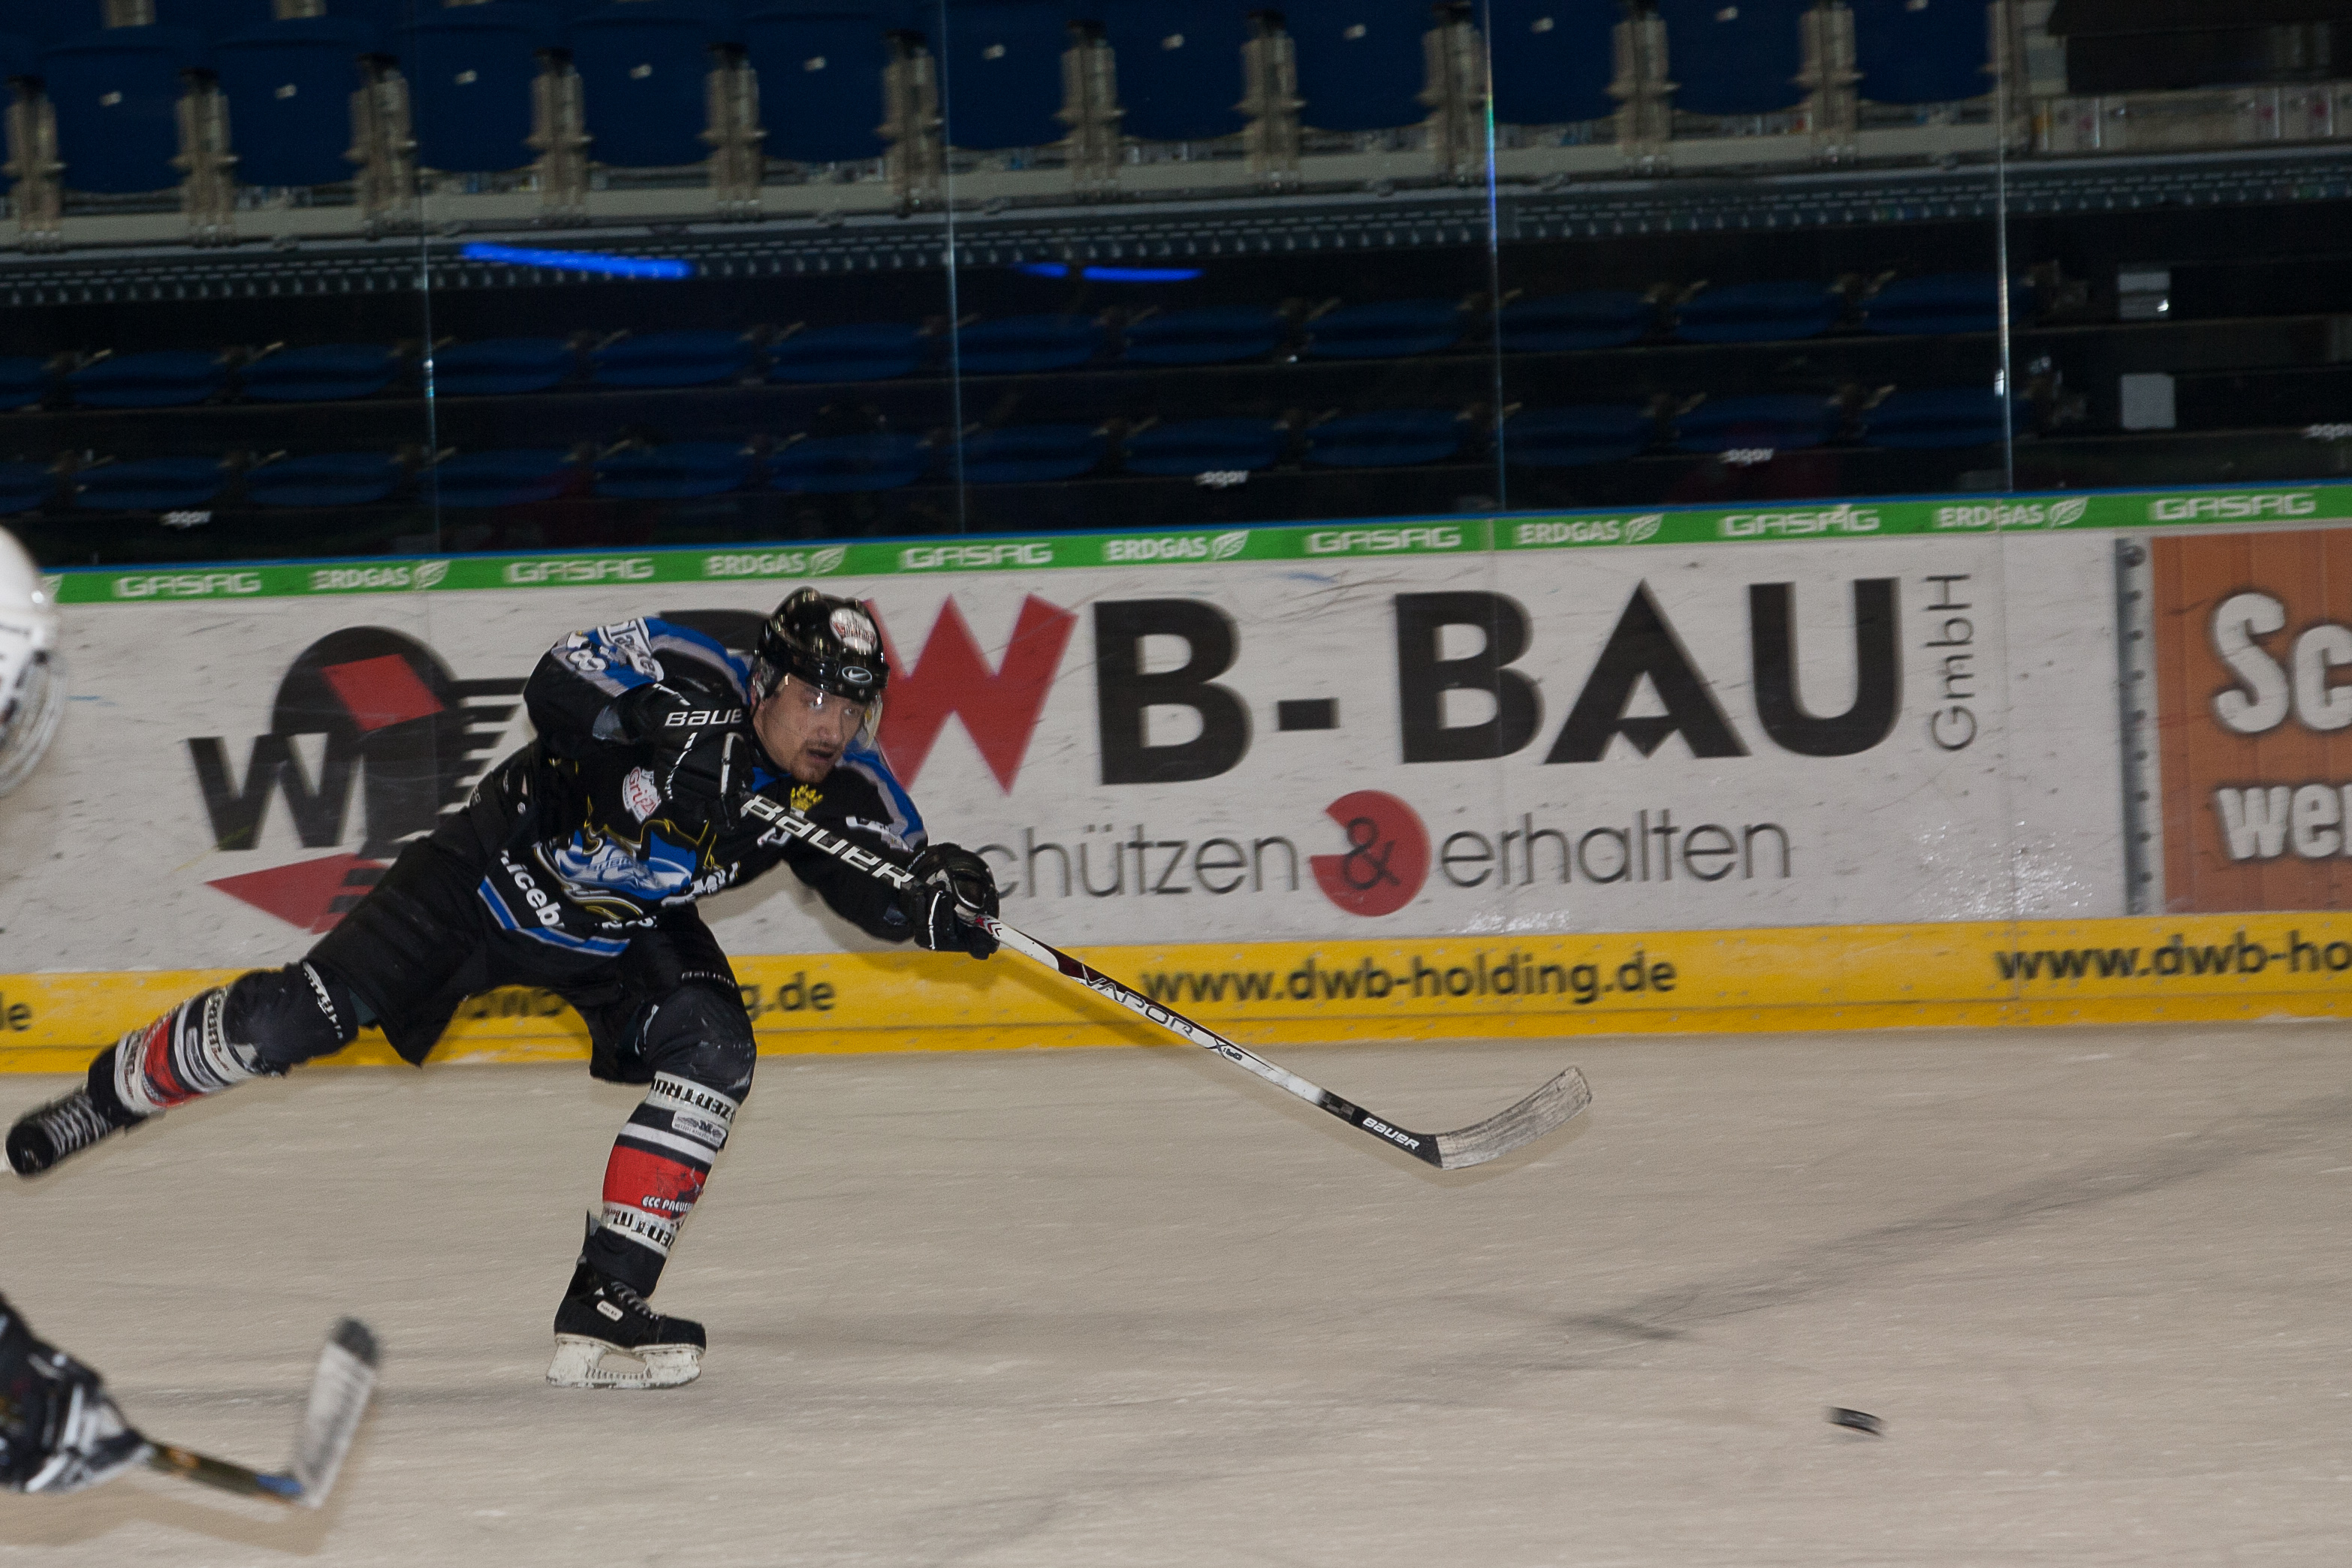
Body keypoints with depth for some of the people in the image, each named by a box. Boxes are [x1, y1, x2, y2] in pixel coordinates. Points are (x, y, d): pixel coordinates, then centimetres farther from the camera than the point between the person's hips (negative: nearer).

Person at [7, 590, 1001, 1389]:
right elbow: (560, 685, -42)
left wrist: (943, 897, -35)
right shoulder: (689, 675, -30)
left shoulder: (840, 790, -17)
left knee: (712, 1052, -21)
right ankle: (107, 1096, 21)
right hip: (500, 873, -4)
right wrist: (665, 724, -56)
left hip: (626, 936, 4)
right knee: (302, 1015, -5)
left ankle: (604, 1305, -15)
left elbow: (882, 893, -13)